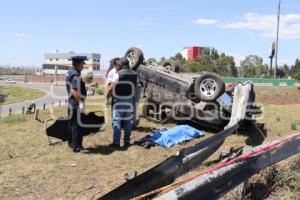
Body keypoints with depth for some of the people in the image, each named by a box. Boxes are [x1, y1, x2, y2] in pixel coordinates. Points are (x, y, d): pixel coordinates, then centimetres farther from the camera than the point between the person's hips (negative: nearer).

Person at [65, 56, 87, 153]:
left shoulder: (70, 72, 14)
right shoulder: (75, 75, -18)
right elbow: (74, 91, -26)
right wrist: (80, 102, -28)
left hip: (71, 102, 10)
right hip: (76, 102, -10)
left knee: (71, 123, 17)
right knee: (76, 124, -6)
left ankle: (71, 143, 30)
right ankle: (77, 146, -1)